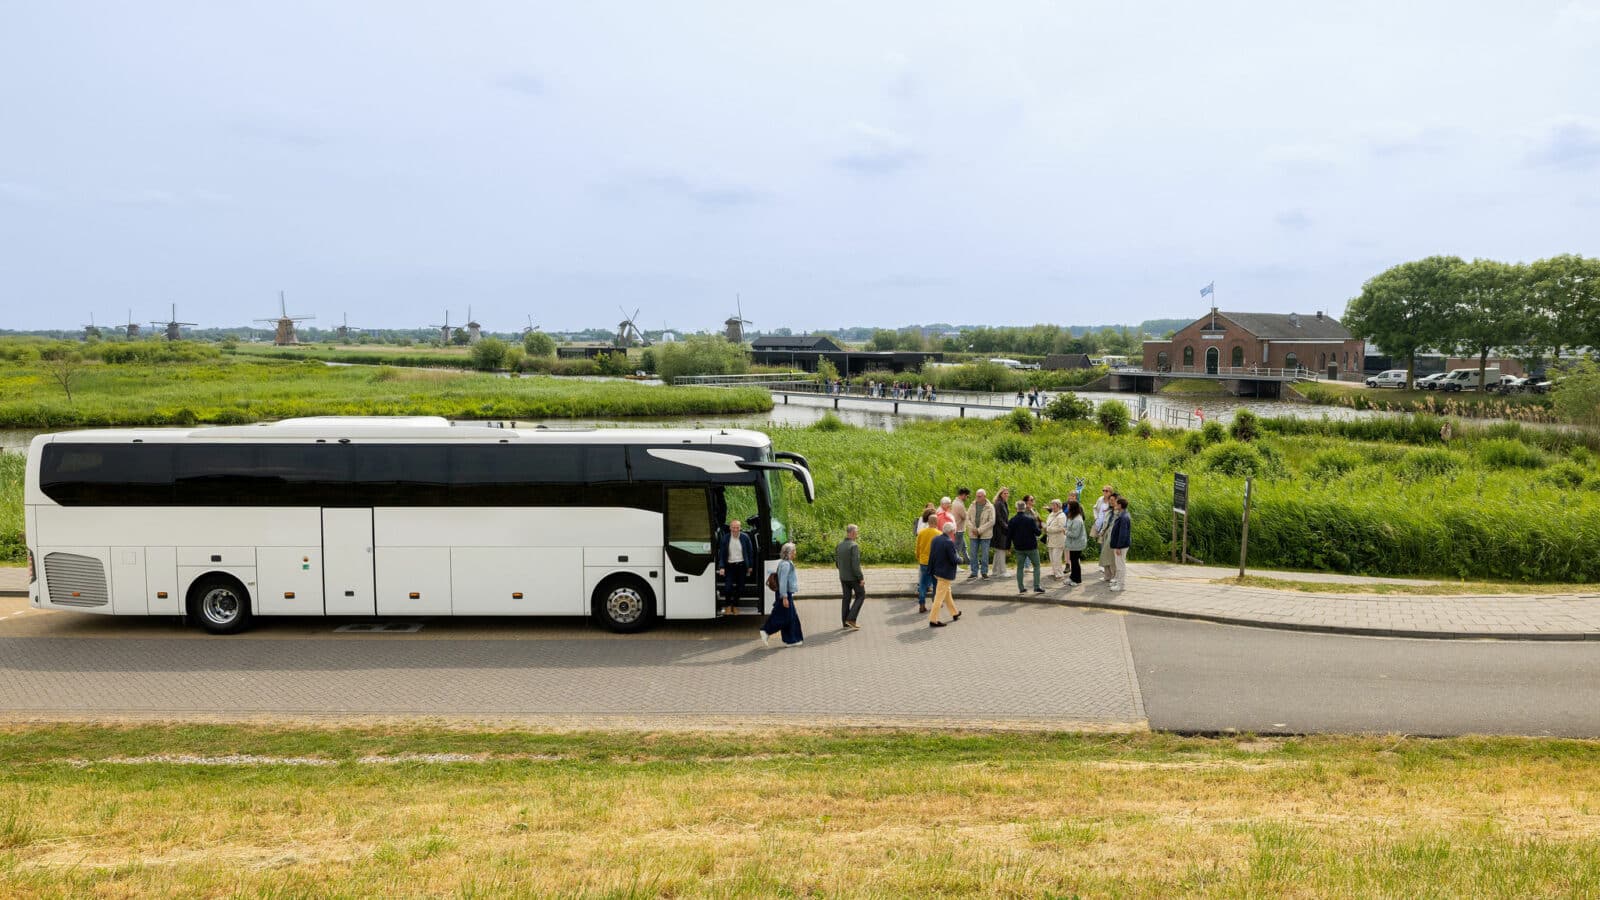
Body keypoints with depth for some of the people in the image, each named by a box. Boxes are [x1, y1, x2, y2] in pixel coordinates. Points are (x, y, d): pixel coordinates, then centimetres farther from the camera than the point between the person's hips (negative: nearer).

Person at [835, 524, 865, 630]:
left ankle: (845, 622, 16)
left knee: (846, 598, 14)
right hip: (854, 577, -7)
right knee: (860, 596, 8)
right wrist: (861, 578, -18)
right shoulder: (854, 546, -20)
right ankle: (851, 619, -1)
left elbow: (837, 562, 10)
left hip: (843, 577, 7)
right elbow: (855, 564, -24)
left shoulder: (839, 545, 3)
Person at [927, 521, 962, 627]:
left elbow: (931, 555, 7)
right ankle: (933, 620, 1)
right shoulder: (949, 542, -23)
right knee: (939, 597, -2)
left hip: (937, 571, 9)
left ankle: (954, 613, 42)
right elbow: (954, 560, -21)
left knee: (947, 592, 24)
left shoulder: (935, 539, 0)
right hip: (946, 573, -9)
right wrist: (960, 560, -1)